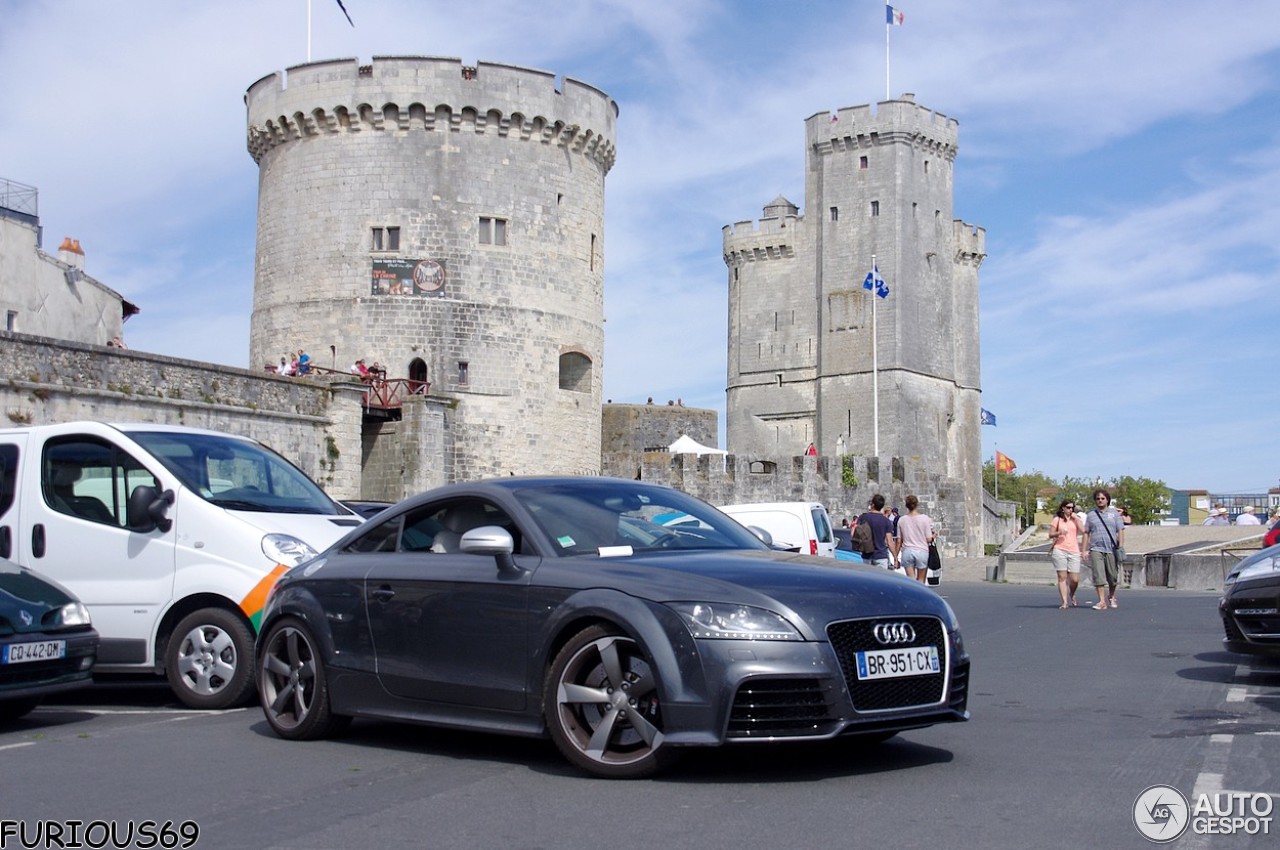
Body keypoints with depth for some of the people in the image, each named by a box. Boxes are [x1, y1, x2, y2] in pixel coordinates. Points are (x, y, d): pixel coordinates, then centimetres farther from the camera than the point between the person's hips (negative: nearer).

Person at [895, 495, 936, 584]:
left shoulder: (901, 520, 2)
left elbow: (899, 541, 5)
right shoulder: (925, 518, -4)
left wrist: (896, 557, 12)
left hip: (907, 551, 2)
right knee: (920, 580, 10)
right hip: (922, 551, -1)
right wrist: (934, 535, 18)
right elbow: (928, 539, -5)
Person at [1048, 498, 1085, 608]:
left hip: (1074, 551, 2)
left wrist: (1076, 518, 0)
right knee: (1062, 577, -6)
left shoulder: (1075, 519, 15)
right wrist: (1059, 532, -11)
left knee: (1075, 579, -2)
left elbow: (1083, 530, -2)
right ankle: (1065, 602, -4)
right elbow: (1050, 535, 8)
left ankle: (1072, 595, 28)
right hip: (1059, 551, -2)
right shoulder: (1057, 519, 9)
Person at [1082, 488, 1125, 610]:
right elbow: (1086, 533, 12)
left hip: (1111, 549, 0)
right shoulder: (1091, 515, 13)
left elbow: (1120, 531, 5)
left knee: (1113, 576, 5)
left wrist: (1121, 545, -8)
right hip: (1096, 549, 0)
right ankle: (1102, 602, -12)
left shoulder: (1114, 513, 10)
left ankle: (1111, 597, 29)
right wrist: (1083, 550, 6)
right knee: (1098, 576, -11)